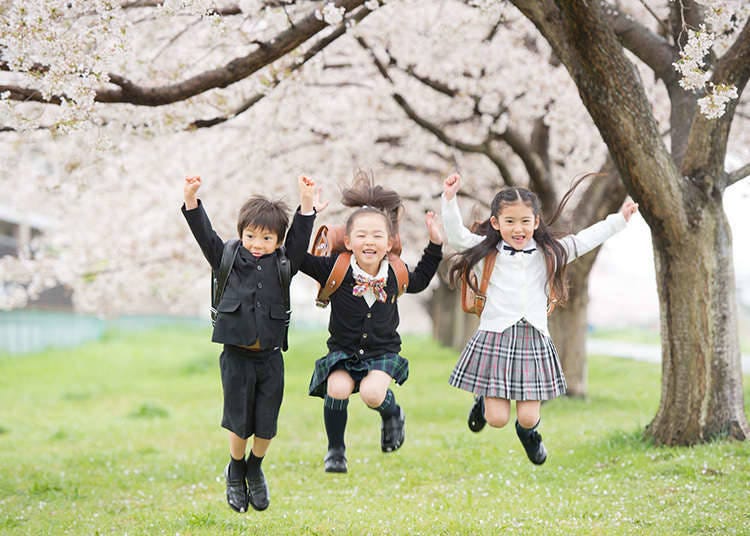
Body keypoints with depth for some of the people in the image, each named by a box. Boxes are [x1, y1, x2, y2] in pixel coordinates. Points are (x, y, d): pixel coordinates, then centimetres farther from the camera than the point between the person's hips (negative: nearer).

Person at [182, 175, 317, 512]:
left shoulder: (283, 265, 6)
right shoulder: (229, 260, 3)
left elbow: (300, 235, 0)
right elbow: (205, 234, -4)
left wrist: (307, 201, -11)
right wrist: (191, 199, -15)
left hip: (270, 357, 1)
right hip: (237, 356, -1)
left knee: (266, 426, 6)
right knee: (239, 423, 4)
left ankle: (254, 469, 32)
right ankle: (235, 473, 29)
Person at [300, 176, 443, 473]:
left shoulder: (395, 275, -2)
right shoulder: (336, 268, -9)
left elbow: (419, 280, 21)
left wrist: (435, 244, 14)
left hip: (383, 352, 0)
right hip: (342, 350, 0)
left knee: (372, 393, -28)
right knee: (338, 389, -28)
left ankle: (392, 412, 10)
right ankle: (335, 450, -4)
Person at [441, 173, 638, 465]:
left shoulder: (549, 253, 10)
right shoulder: (486, 252, 2)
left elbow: (583, 241, 18)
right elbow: (455, 235, -7)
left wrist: (618, 219, 19)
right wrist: (449, 199, -18)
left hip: (534, 339, 2)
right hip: (495, 338, -2)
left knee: (528, 418, -2)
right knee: (497, 419, -5)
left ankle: (528, 431, 35)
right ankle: (484, 401, 31)